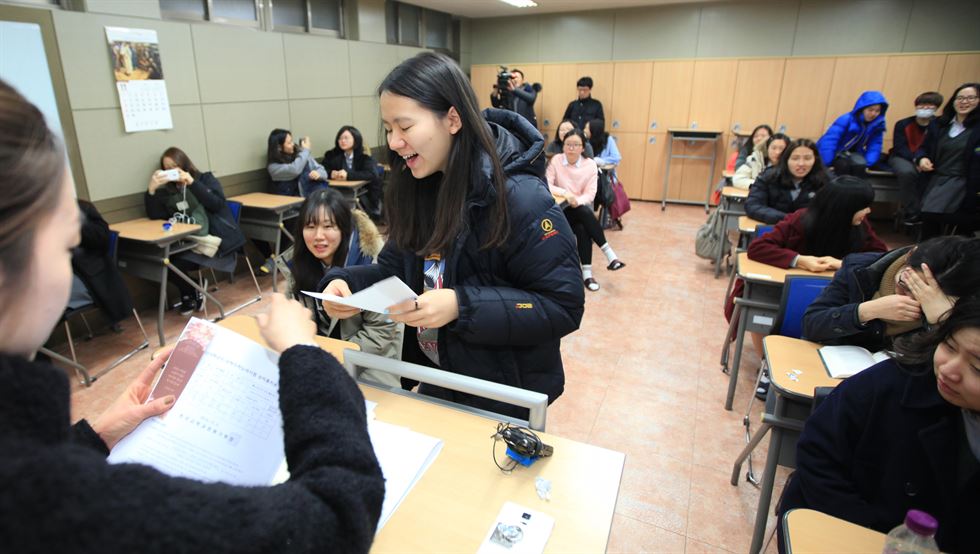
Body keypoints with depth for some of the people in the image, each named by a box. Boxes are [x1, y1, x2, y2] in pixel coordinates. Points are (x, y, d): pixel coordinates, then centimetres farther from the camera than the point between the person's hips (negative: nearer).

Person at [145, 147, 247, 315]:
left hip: (214, 238, -4)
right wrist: (151, 189, -11)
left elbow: (217, 204, -12)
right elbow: (154, 215, 1)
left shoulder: (206, 179, 6)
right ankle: (189, 294, 7)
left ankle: (191, 295, 9)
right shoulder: (167, 191, 14)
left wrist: (192, 183, -16)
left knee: (176, 264, -21)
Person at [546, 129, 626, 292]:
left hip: (581, 209, 2)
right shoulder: (556, 160, -6)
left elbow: (590, 194, -7)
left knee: (582, 229, -32)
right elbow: (546, 186, -12)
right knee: (584, 212, -33)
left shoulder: (590, 165, -4)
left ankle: (587, 272, -27)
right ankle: (609, 253, -31)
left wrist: (577, 201, -27)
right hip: (562, 210, -2)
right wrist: (565, 193, -27)